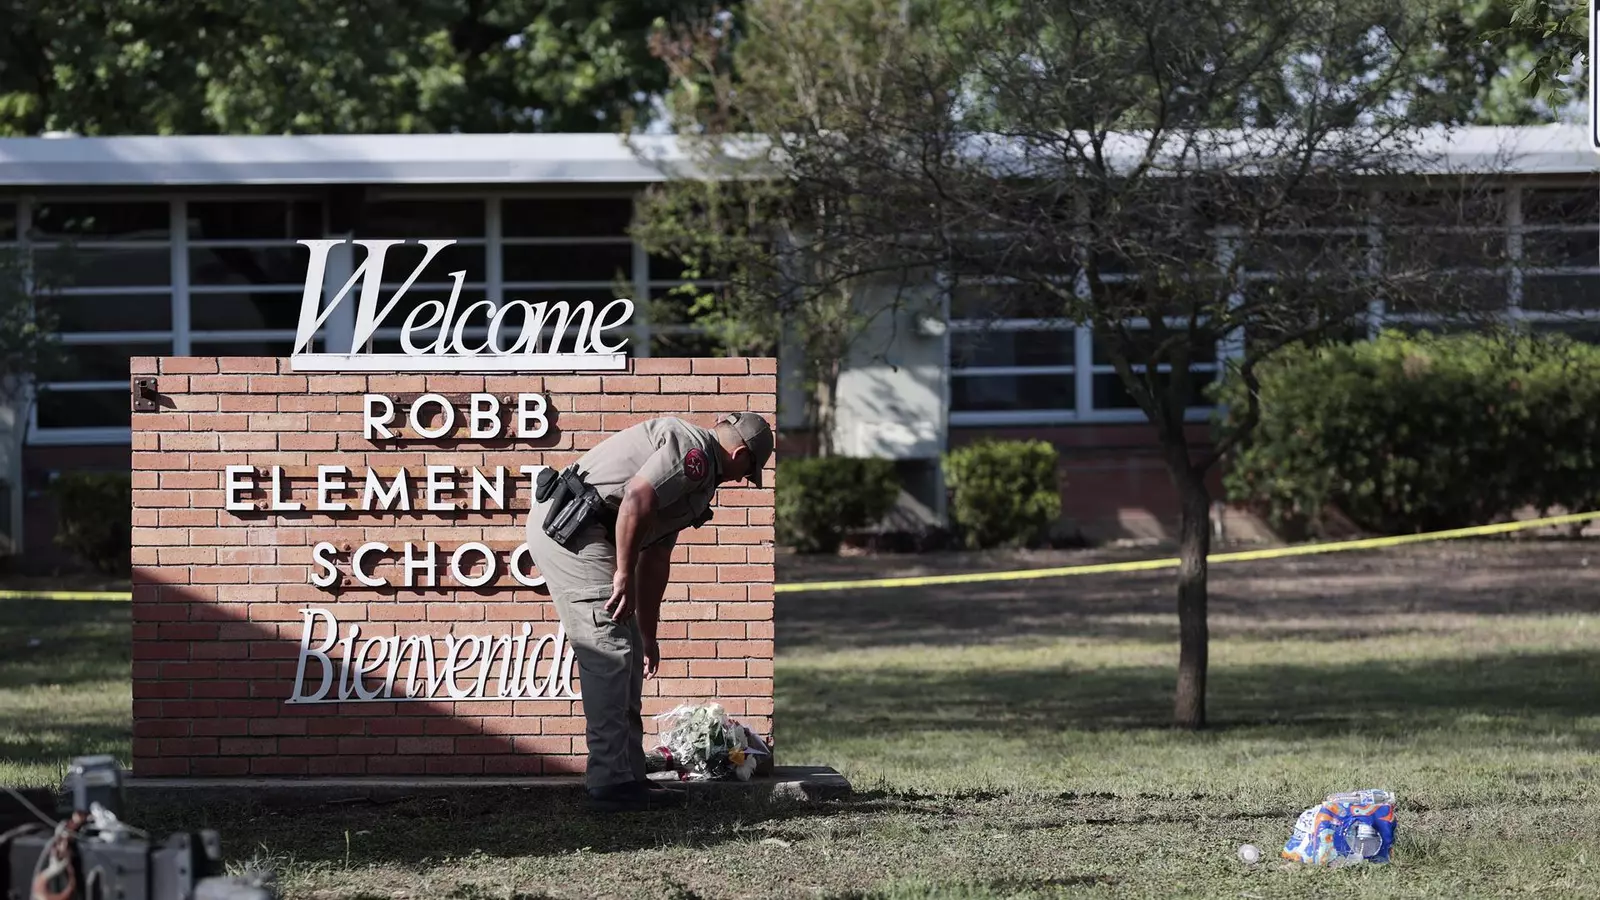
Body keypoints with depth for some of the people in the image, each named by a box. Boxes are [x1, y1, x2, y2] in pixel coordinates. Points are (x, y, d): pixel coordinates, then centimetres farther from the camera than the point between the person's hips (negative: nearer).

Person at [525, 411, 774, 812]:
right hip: (570, 527, -11)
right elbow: (636, 499, -23)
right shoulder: (693, 450, -9)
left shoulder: (694, 471, 25)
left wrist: (648, 636, 33)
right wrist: (623, 575, -19)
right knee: (609, 652, -11)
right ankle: (611, 781, -13)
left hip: (562, 530, 11)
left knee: (626, 647, 15)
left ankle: (628, 775, 18)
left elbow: (655, 560, 30)